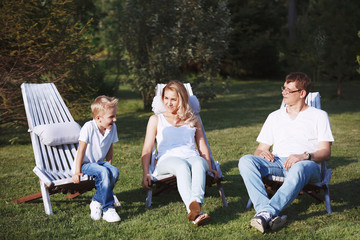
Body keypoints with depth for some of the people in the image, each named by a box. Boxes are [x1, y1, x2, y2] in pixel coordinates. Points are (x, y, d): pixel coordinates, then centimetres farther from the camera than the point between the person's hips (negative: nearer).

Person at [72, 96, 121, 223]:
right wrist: (77, 172, -19)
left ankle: (97, 202, -10)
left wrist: (109, 165, 3)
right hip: (85, 164, -6)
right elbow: (81, 150, -18)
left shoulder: (112, 127, -3)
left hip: (99, 162, 6)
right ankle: (108, 209, -25)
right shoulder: (89, 127, -20)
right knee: (103, 173, -33)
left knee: (114, 172, -25)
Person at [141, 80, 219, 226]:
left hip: (192, 157, 2)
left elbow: (202, 146, 25)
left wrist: (210, 168, 9)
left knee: (199, 163, -38)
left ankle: (196, 203, -63)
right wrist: (145, 173, -2)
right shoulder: (156, 119, 23)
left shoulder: (193, 119, 28)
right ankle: (196, 214, -61)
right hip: (167, 159, -2)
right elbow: (147, 149, 14)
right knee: (182, 166, -40)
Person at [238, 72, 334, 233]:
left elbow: (326, 153, 4)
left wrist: (305, 156, -18)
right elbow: (260, 149, 22)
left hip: (307, 164, -3)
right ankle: (269, 214, -42)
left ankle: (267, 213, -45)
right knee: (246, 161, -27)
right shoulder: (274, 116, 26)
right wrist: (262, 153, -4)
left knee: (299, 168, -41)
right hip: (277, 161, 4)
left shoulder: (319, 116, 15)